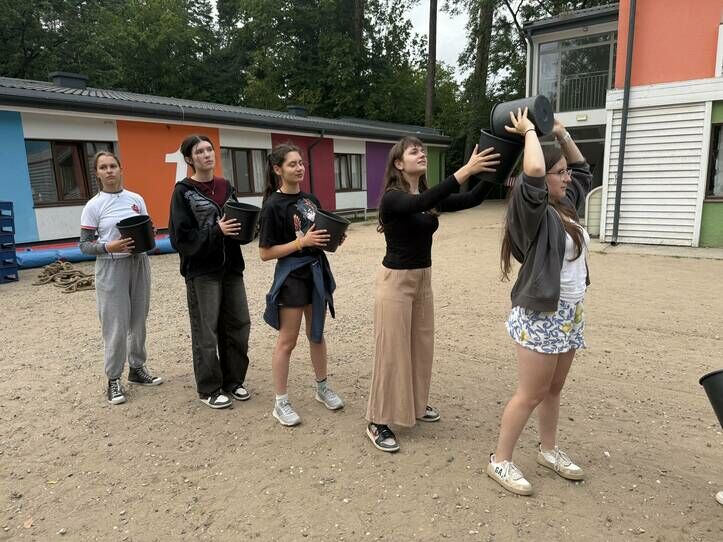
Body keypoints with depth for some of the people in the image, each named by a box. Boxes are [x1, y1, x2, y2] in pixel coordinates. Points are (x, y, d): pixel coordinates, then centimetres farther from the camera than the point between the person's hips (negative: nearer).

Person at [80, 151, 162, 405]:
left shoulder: (136, 199, 5)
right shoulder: (93, 206, -5)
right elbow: (84, 245, -4)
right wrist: (108, 246, -21)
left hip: (139, 264, 4)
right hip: (111, 268, -4)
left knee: (138, 320, 12)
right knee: (115, 325, -2)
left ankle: (137, 368, 28)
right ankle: (113, 379, 12)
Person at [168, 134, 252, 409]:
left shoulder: (225, 186, 11)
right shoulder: (183, 191, -5)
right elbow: (181, 236, -11)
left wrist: (241, 227, -5)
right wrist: (216, 231, -21)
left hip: (231, 266, 5)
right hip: (202, 271, -5)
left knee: (239, 324, 9)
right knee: (206, 331, 3)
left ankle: (233, 381, 25)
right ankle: (209, 389, 18)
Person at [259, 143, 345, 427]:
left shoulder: (311, 199, 6)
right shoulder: (273, 205, -12)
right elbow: (266, 253, -15)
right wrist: (302, 242, -23)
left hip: (317, 271, 6)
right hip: (291, 276, -6)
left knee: (317, 334, 19)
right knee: (287, 341, 3)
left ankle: (322, 387, 36)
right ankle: (281, 403, 17)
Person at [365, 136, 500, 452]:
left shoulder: (430, 197, 5)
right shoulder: (393, 198, -16)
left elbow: (472, 199, -3)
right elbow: (420, 204, -38)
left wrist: (492, 171, -20)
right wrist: (465, 170, -44)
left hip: (423, 279, 8)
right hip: (396, 281, -7)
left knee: (422, 346, 17)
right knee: (392, 351, -2)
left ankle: (416, 404, 37)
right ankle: (378, 422, 12)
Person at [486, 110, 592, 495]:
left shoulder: (565, 206, 9)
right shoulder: (534, 212, -16)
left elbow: (582, 168, 25)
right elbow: (533, 171, -35)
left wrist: (561, 134, 14)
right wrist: (529, 131, -18)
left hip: (569, 313, 8)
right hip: (540, 316, -8)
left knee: (553, 390, 19)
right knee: (530, 395, 0)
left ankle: (549, 450, 36)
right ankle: (500, 461, 15)